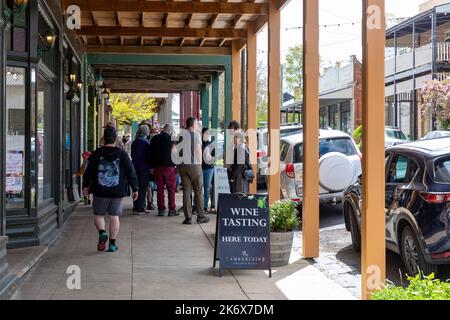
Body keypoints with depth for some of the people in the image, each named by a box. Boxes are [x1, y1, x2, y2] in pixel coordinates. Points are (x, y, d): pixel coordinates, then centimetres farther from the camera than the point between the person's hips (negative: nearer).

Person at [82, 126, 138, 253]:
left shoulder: (96, 154, -3)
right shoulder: (122, 154, -2)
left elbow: (88, 172, 2)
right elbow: (131, 172, 0)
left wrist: (86, 186, 18)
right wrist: (134, 189, 8)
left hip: (100, 191, -1)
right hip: (118, 192, 1)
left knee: (98, 215, 13)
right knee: (114, 216, 8)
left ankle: (102, 233, -14)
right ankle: (112, 244, 6)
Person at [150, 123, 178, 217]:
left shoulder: (155, 139, 4)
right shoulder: (171, 139, -10)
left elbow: (151, 152, 9)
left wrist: (152, 166, 15)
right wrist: (176, 165, 6)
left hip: (157, 166, 4)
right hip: (169, 166, -4)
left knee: (159, 188, 8)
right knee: (171, 188, 3)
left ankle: (161, 209, 7)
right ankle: (172, 210, 1)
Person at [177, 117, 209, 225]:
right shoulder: (196, 134, -5)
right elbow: (198, 149, -10)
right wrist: (200, 162, 1)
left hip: (183, 165, 4)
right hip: (195, 165, -3)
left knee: (186, 192, 4)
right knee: (198, 191, 6)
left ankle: (188, 218, 1)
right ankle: (201, 216, 8)